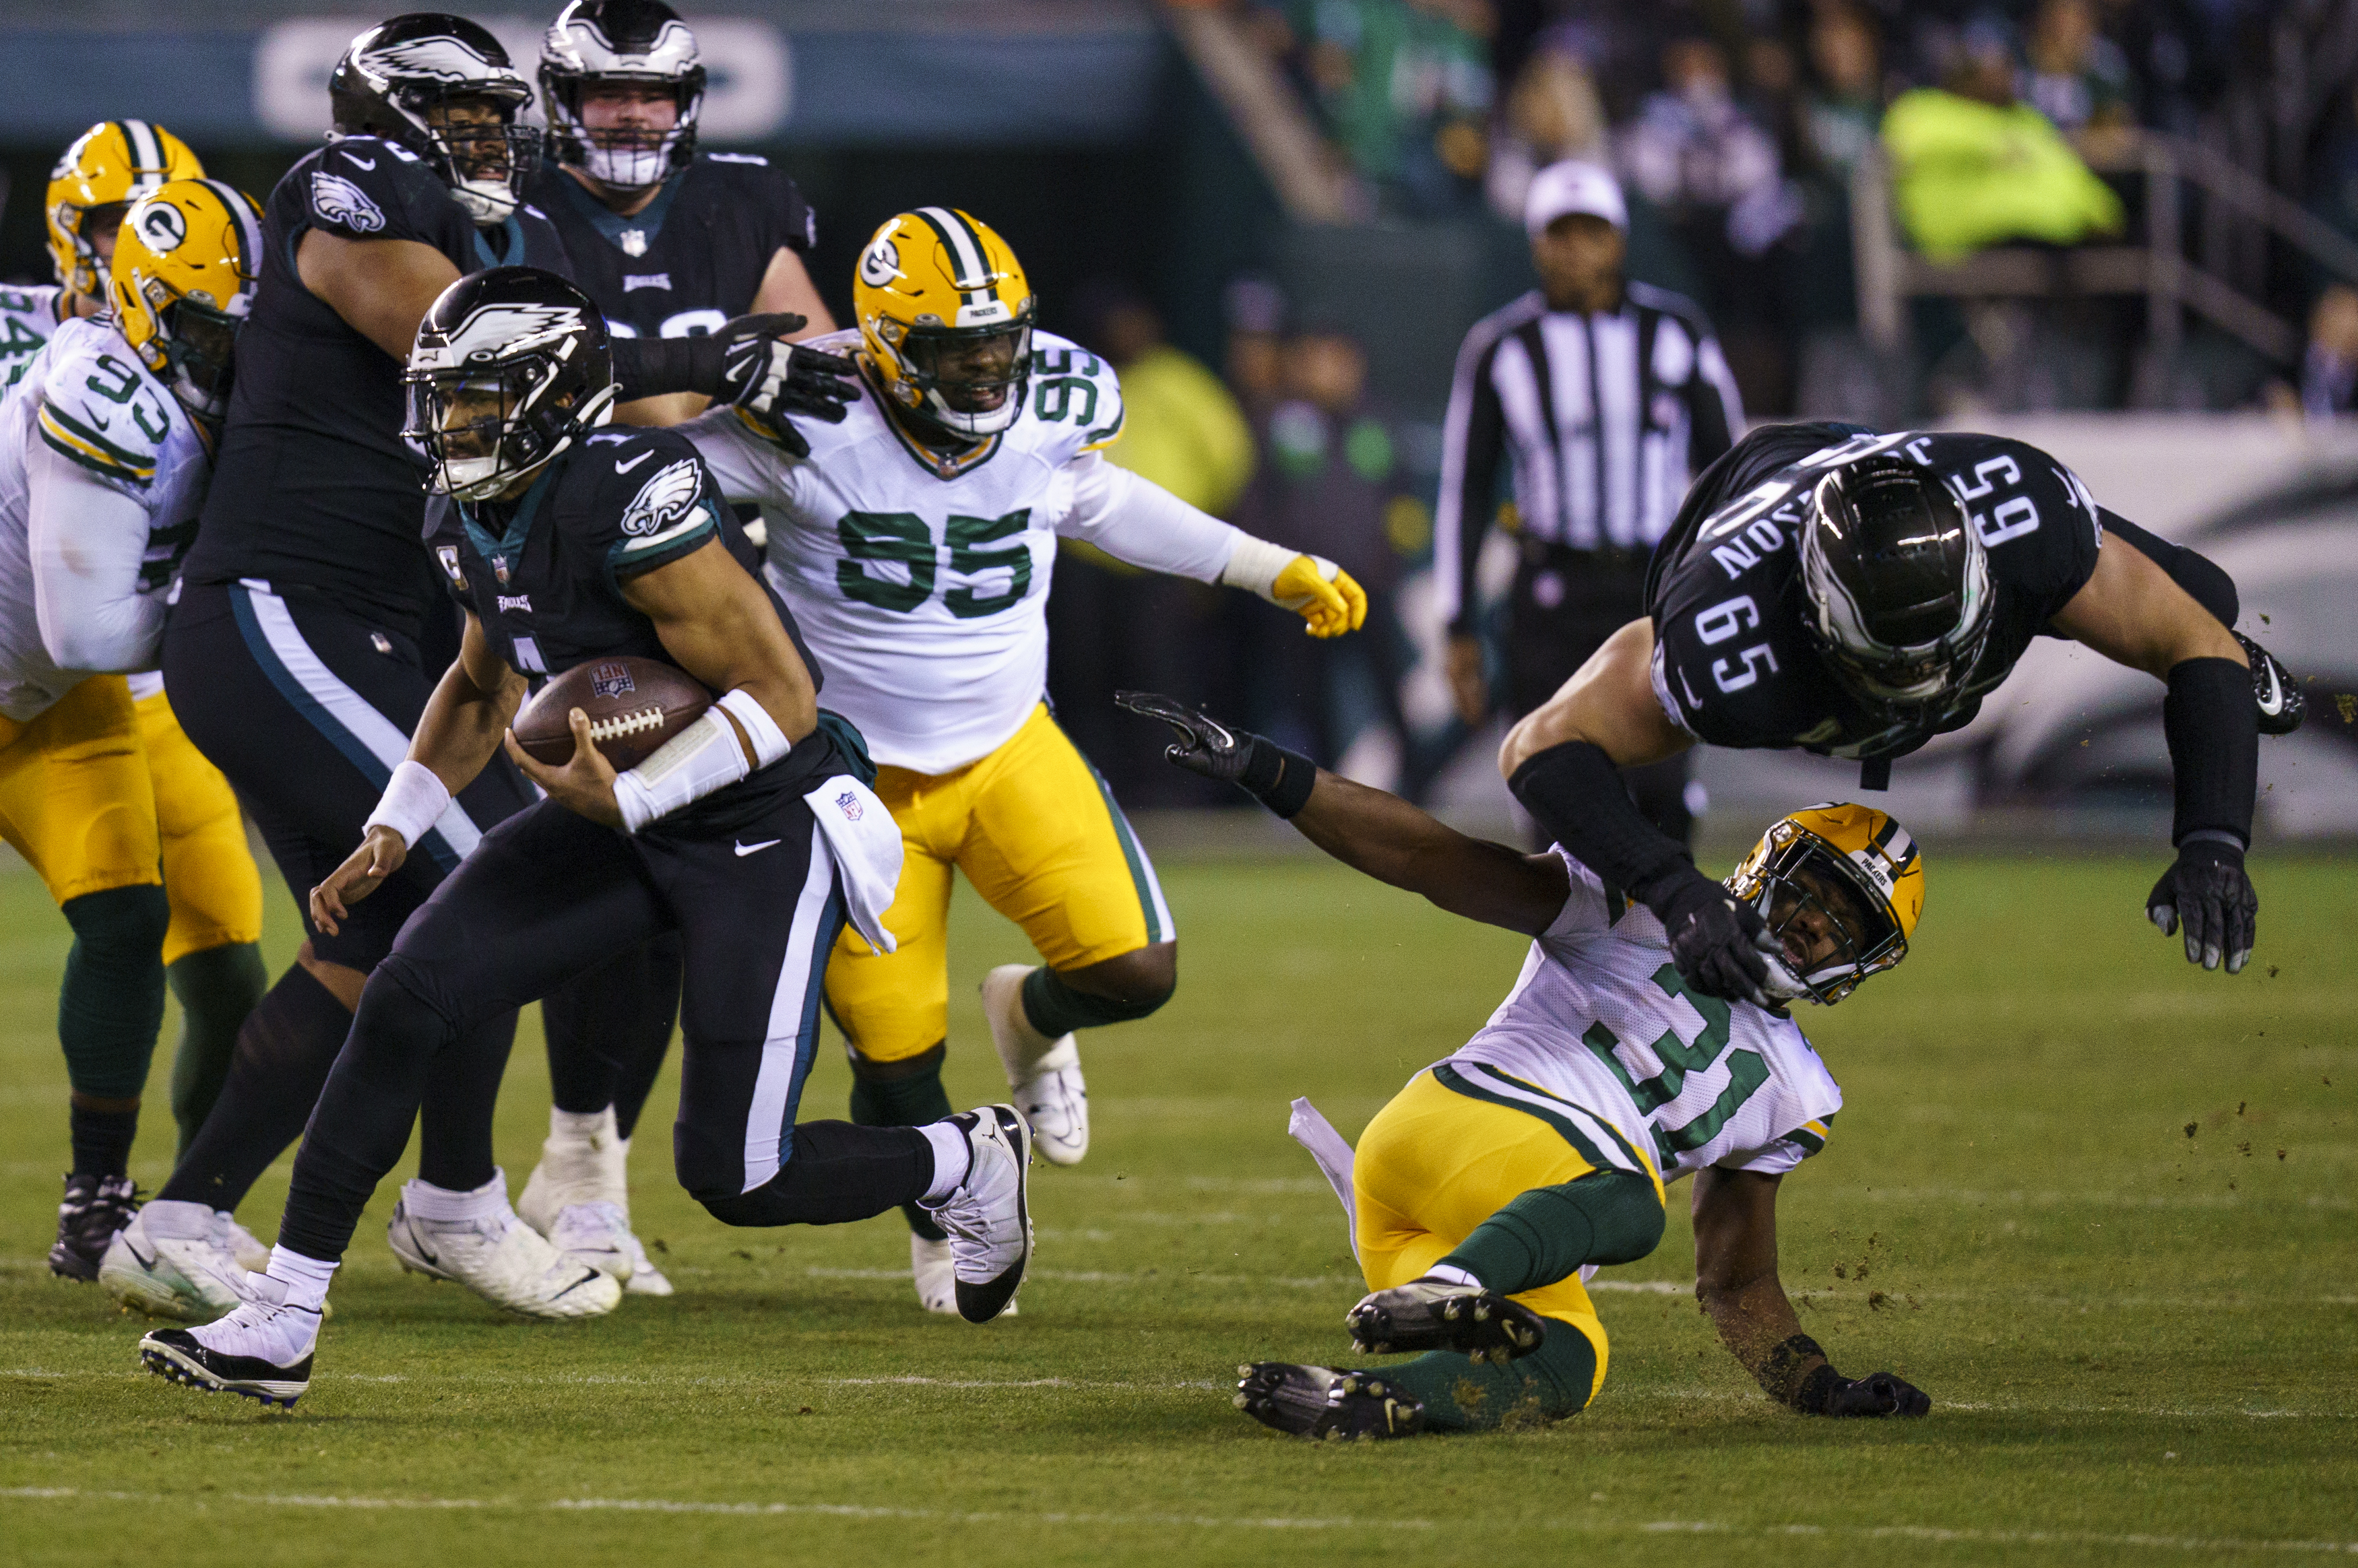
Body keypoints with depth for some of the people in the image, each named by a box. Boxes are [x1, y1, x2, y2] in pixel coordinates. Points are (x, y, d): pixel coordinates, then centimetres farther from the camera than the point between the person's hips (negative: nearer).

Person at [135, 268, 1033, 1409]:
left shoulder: (632, 504, -27)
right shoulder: (475, 530, 1)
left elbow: (783, 699, -25)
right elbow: (481, 688, 21)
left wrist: (628, 799, -31)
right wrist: (394, 831, 10)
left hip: (762, 831, -8)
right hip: (624, 816, 8)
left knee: (736, 1177, -7)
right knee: (411, 1000, -10)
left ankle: (966, 1163, 23)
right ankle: (278, 1322, -7)